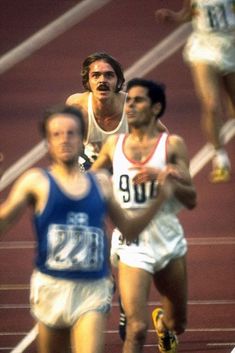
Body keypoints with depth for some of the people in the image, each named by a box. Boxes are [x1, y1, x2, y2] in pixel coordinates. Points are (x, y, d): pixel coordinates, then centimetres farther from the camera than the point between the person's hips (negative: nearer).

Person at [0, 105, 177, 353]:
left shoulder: (101, 183, 11)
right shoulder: (36, 181, 1)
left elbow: (129, 229, 22)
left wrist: (161, 197, 14)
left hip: (93, 288, 1)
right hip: (52, 285, -1)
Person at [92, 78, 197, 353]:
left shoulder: (172, 145, -4)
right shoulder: (114, 145, 2)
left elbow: (191, 200, -8)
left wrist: (161, 176, -22)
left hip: (168, 240, 1)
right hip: (132, 245, -1)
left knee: (177, 324, 21)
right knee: (136, 329, -18)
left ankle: (163, 322, 56)